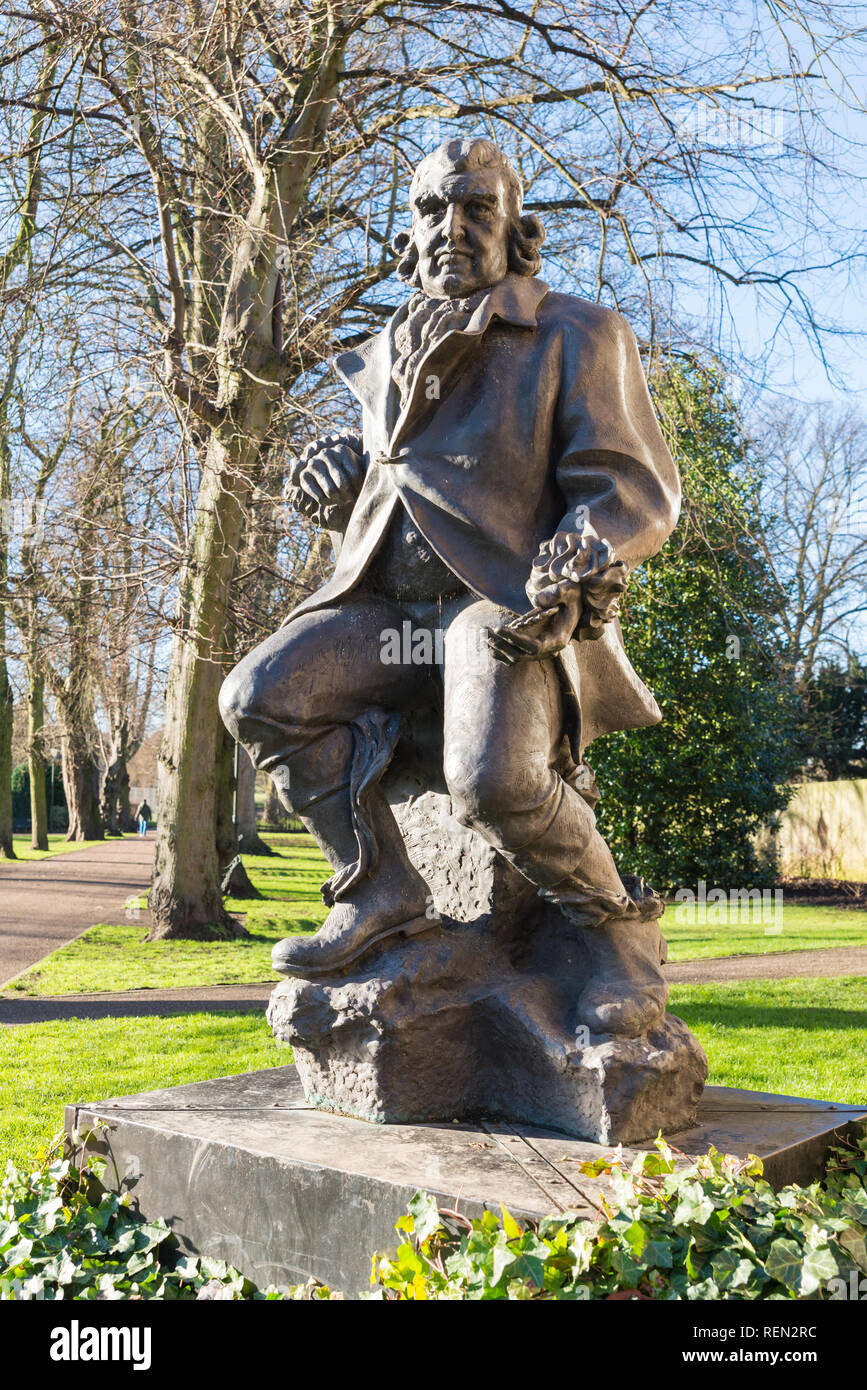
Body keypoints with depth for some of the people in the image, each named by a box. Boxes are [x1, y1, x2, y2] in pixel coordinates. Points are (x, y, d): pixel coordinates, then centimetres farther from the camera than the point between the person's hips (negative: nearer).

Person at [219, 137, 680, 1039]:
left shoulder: (573, 333, 7)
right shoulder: (386, 362, 23)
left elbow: (635, 487, -2)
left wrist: (584, 556, -23)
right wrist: (337, 490, 6)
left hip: (507, 597, -6)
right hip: (391, 603, 6)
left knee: (494, 776, -32)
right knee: (260, 694, -16)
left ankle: (618, 926, -6)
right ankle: (381, 890, -8)